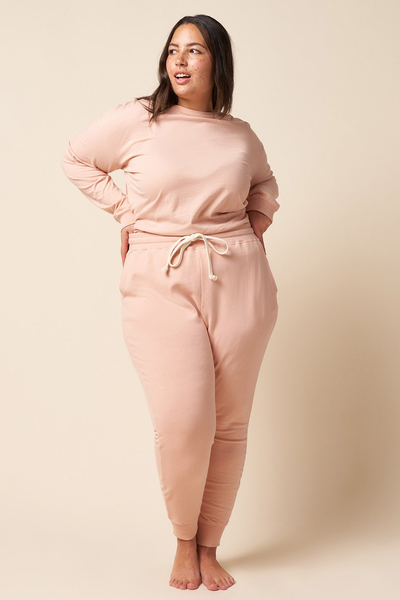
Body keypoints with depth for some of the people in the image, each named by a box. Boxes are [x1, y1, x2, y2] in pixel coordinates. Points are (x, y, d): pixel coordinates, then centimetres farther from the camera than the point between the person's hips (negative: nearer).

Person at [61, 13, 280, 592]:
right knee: (182, 423, -13)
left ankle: (209, 546, 23)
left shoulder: (242, 136, 9)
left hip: (238, 283, 3)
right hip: (161, 285, -3)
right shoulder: (135, 120, 0)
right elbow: (76, 159, 14)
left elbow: (265, 185, 30)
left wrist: (257, 224, 12)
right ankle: (183, 540, 14)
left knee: (229, 425, 5)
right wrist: (125, 212, 6)